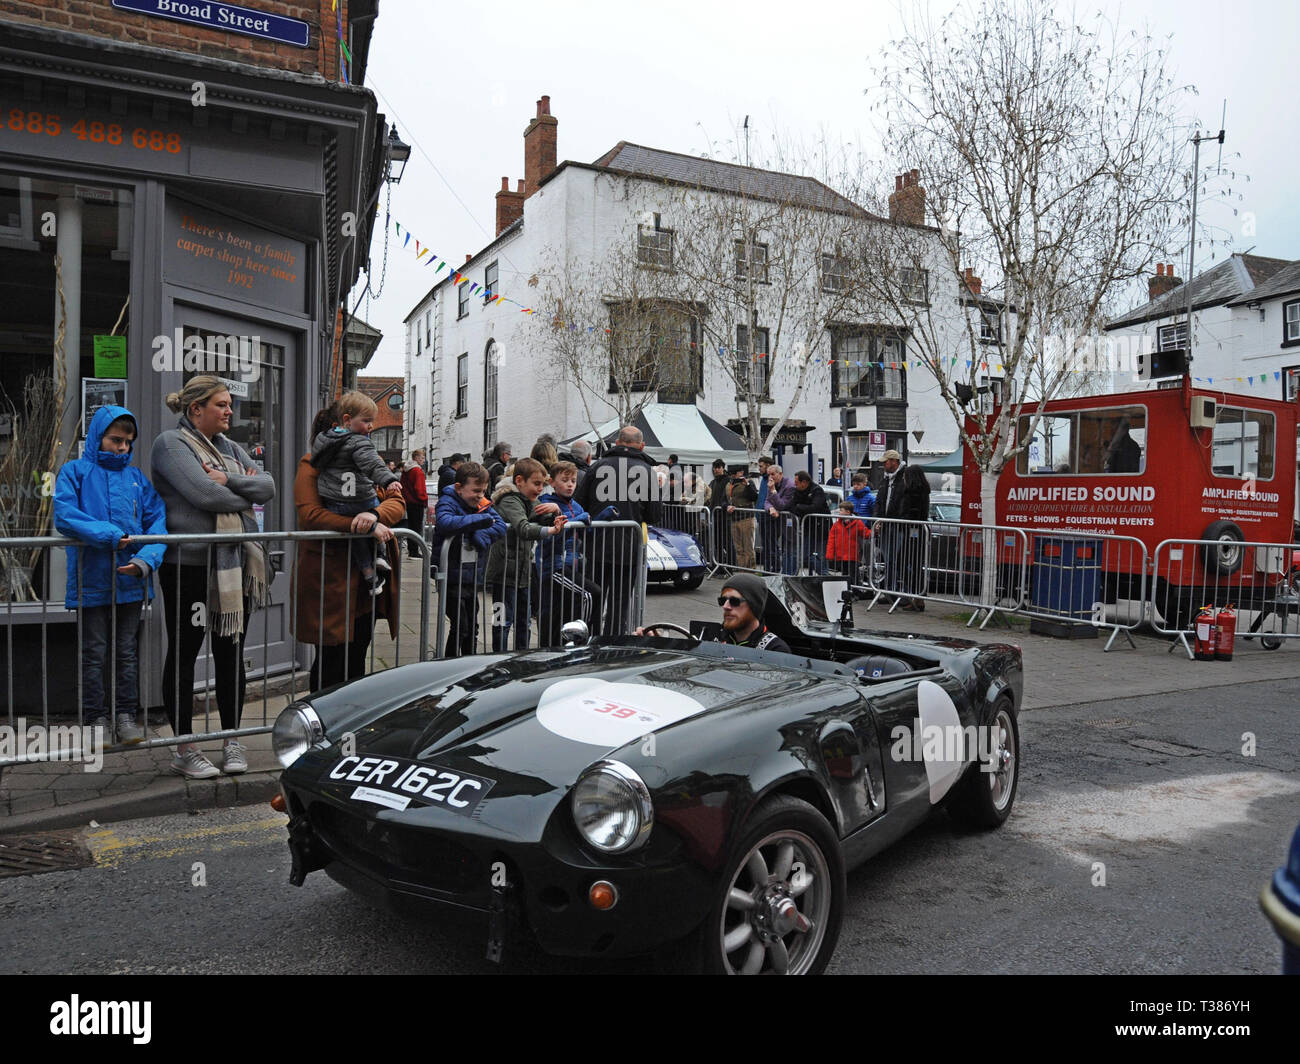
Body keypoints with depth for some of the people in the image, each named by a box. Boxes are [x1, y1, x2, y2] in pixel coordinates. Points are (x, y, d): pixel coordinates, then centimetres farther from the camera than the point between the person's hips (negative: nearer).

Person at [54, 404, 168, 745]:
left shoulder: (136, 477, 9)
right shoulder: (75, 471, 0)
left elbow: (157, 521, 1)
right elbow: (64, 516, -13)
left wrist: (146, 559, -16)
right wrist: (110, 535, -23)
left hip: (130, 580, 3)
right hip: (92, 579, -3)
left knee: (126, 650, 12)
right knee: (94, 652, 7)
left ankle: (126, 715, 22)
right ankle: (96, 717, 19)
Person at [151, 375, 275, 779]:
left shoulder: (230, 448, 17)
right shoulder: (172, 444, -5)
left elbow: (267, 486, 5)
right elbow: (204, 494, -19)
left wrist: (229, 480, -11)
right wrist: (246, 495, -3)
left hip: (235, 565, 7)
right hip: (189, 564, -6)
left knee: (231, 653, 11)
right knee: (184, 653, 4)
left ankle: (232, 741, 21)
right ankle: (185, 749, 13)